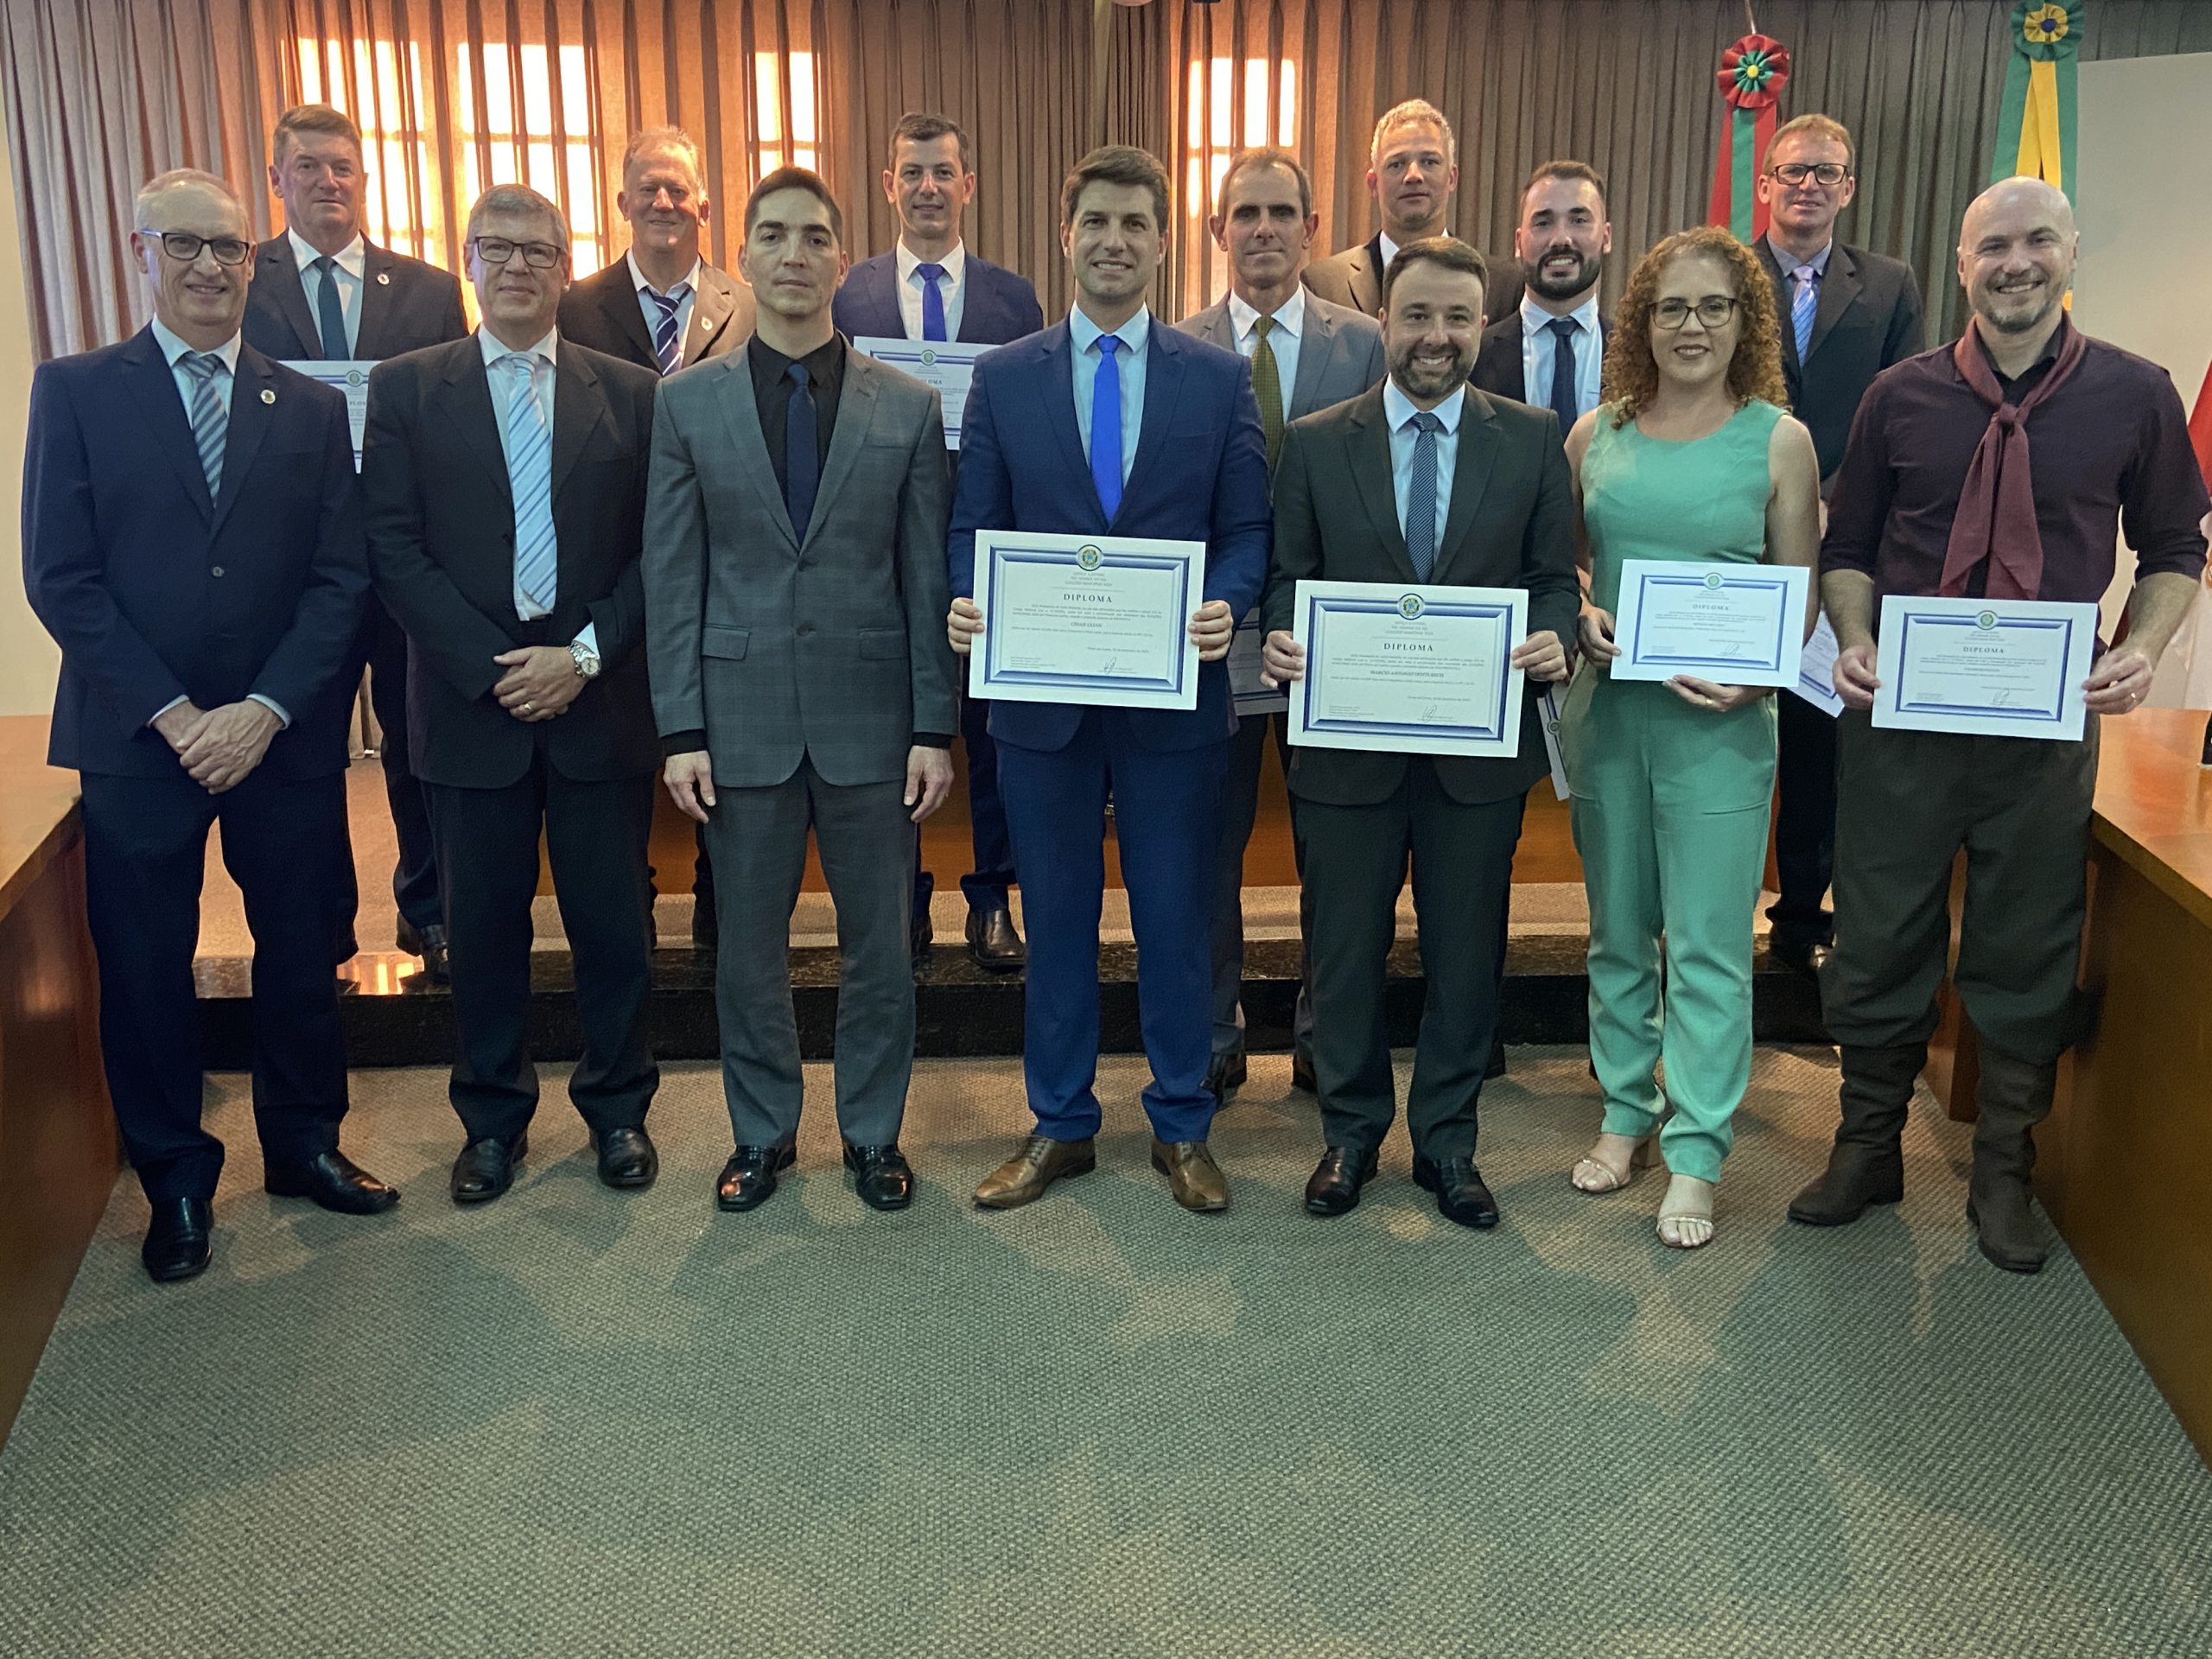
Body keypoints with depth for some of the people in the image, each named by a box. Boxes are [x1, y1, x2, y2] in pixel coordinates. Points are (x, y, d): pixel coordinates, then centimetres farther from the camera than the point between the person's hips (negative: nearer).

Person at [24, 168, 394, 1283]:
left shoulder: (311, 408, 7)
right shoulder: (76, 391, 1)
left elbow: (338, 581, 1)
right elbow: (61, 577, -5)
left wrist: (262, 712, -11)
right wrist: (174, 714, -13)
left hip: (286, 737, 2)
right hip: (133, 736, -1)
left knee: (301, 954, 11)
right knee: (144, 971, 7)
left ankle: (303, 1144, 31)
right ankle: (175, 1180, 25)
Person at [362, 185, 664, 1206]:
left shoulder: (630, 395, 5)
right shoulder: (406, 389, 4)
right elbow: (394, 549, -3)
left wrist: (585, 654, -11)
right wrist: (491, 666, -12)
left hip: (600, 700, 0)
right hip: (471, 702, 0)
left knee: (613, 922, 7)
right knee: (485, 927, 9)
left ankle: (617, 1109, 24)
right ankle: (493, 1119, 25)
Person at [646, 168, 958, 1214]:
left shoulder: (908, 408, 2)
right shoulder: (688, 404, 3)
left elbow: (928, 578, 1)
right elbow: (671, 578, 1)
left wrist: (935, 727, -3)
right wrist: (680, 729, -4)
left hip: (869, 715, 0)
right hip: (742, 715, 0)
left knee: (879, 942, 9)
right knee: (749, 947, 10)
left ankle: (873, 1133, 26)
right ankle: (761, 1134, 28)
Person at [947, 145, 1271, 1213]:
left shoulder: (1219, 379, 3)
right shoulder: (1003, 378, 5)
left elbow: (1247, 527, 2)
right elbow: (974, 526, 5)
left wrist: (1227, 605, -18)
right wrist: (969, 605, -14)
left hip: (1175, 696, 0)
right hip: (1040, 693, 1)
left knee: (1176, 922, 8)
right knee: (1057, 921, 12)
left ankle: (1182, 1128, 25)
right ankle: (1059, 1126, 27)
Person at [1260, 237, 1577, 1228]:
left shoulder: (1533, 442, 4)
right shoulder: (1314, 443, 2)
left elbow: (1554, 578, 5)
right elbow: (1288, 576, 4)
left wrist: (1553, 640, -16)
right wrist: (1282, 639, -17)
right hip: (1348, 740, 0)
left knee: (1466, 953, 11)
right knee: (1346, 950, 11)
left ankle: (1446, 1142, 28)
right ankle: (1351, 1133, 30)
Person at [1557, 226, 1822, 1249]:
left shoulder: (1779, 440, -1)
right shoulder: (1596, 434, 6)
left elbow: (1802, 590, 1)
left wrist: (1757, 673, -16)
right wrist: (1583, 619, -7)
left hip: (1720, 722, -3)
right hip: (1607, 707, 3)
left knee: (1707, 943, -1)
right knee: (1618, 931, 14)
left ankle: (1695, 1157, 10)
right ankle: (1626, 1115, 29)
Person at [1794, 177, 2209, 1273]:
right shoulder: (1900, 397, 1)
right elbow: (1849, 549, 7)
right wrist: (1855, 640, -11)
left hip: (2048, 722, 0)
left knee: (2027, 957, 10)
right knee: (1878, 941, 9)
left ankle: (2004, 1174, 28)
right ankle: (1867, 1149, 28)